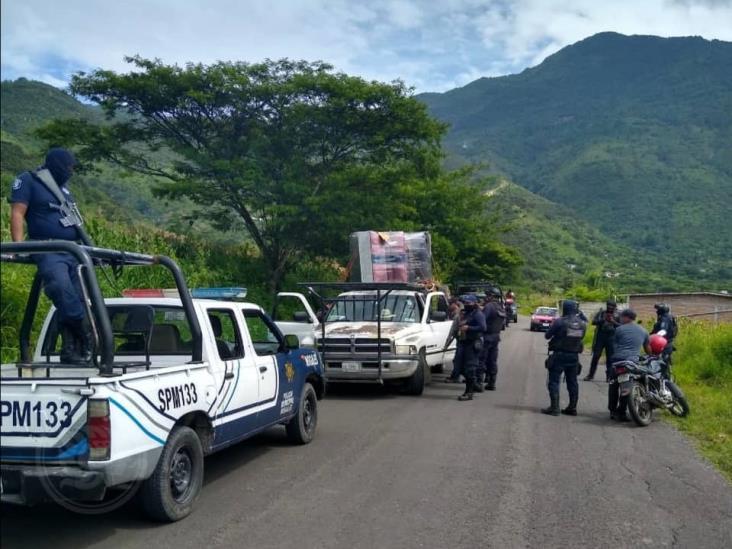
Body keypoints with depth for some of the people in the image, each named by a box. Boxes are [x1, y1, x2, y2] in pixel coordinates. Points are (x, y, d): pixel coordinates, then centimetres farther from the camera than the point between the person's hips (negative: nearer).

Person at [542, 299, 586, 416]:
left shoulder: (559, 322, -15)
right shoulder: (582, 324, 2)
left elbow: (547, 335, -7)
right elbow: (581, 337, 14)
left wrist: (552, 327, 12)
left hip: (559, 355, -5)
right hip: (574, 356, 5)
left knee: (554, 381, 0)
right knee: (572, 382, 13)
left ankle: (554, 408, -4)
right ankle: (572, 408, 18)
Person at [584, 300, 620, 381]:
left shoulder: (617, 315, 5)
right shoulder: (600, 313, 5)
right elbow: (593, 321, -5)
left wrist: (614, 322, -18)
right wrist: (603, 320, -19)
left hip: (611, 338, 0)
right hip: (600, 336, 0)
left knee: (610, 358, 2)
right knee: (595, 356, -1)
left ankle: (609, 376, 11)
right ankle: (590, 375, 6)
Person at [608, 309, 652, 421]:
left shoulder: (619, 329, 4)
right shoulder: (643, 331, 14)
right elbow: (648, 348, 23)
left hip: (618, 359, -2)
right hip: (633, 361, 2)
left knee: (613, 385, 10)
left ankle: (612, 410, 13)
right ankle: (621, 412, 4)